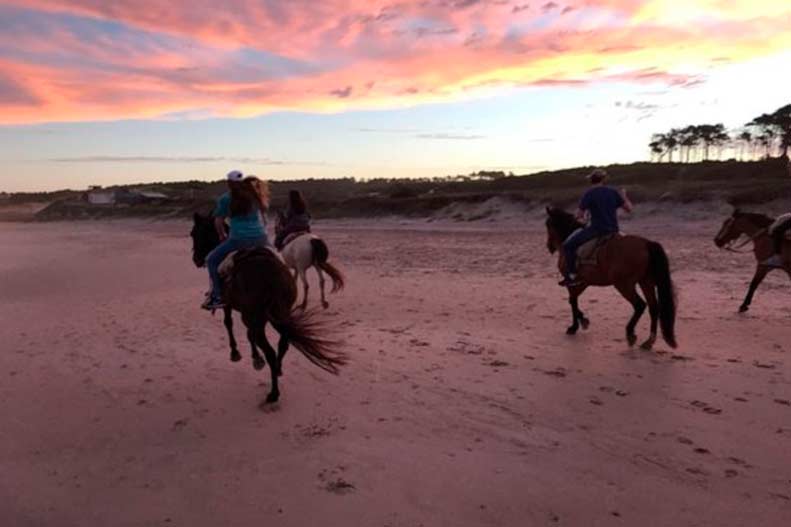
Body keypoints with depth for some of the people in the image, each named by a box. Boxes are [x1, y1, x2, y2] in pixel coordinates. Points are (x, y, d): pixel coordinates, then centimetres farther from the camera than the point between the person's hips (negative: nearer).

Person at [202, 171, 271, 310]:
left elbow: (218, 223, 6)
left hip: (238, 240, -4)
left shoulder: (225, 199, 3)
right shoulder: (256, 195, 14)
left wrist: (223, 236, 23)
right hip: (261, 239, 4)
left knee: (212, 259, 16)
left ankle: (217, 296, 10)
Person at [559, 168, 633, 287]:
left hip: (596, 230, -6)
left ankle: (572, 275, -8)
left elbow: (579, 215, -7)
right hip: (613, 231, 6)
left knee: (568, 245, 1)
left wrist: (581, 219, 17)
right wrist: (624, 197, 29)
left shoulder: (589, 194, -7)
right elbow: (629, 208, 11)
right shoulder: (613, 192, 6)